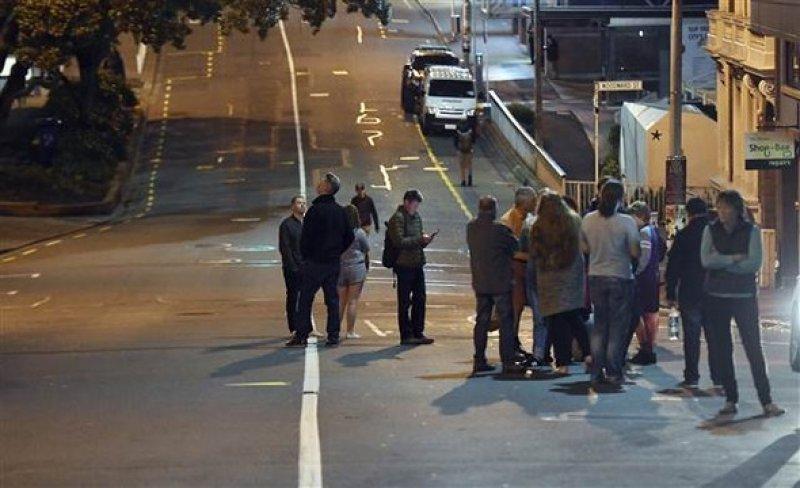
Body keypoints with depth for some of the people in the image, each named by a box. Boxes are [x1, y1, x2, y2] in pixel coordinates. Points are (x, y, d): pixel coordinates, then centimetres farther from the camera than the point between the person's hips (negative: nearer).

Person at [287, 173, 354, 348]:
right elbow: (350, 237, 12)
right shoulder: (340, 212, 7)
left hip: (315, 261, -6)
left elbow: (306, 236, -12)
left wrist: (305, 256, 2)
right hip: (334, 262, 6)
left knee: (305, 299, -1)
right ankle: (333, 336, 6)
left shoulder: (315, 210, -13)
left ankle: (302, 335, -4)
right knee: (332, 299, 9)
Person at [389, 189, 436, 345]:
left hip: (418, 264, 8)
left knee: (420, 299, 9)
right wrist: (420, 239, -18)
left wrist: (425, 240, 1)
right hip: (404, 265, -8)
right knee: (405, 302, -1)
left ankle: (418, 333, 17)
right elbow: (399, 241, -19)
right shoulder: (398, 218, -10)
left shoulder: (417, 217, 16)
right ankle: (406, 335, 3)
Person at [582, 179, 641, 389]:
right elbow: (635, 252, -12)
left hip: (596, 277, 4)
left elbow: (585, 248, 7)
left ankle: (596, 374, 9)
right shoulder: (626, 222, -14)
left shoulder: (588, 220, -3)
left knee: (599, 326, 12)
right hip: (620, 278, -4)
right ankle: (613, 374, 4)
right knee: (617, 328, 4)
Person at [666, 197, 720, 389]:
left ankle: (691, 377, 2)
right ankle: (718, 378, 7)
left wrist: (670, 294, 1)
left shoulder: (683, 235, -7)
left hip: (690, 294, -3)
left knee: (691, 337, 2)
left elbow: (673, 267, -6)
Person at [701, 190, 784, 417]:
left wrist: (720, 262, -10)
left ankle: (766, 401, -3)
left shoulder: (751, 231, 0)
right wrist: (735, 259, -14)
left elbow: (754, 264, -11)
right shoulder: (711, 231, 5)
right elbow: (706, 260, -9)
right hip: (716, 297, 2)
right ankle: (730, 399, 11)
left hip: (744, 297, -2)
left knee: (754, 348, -4)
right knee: (721, 350, 3)